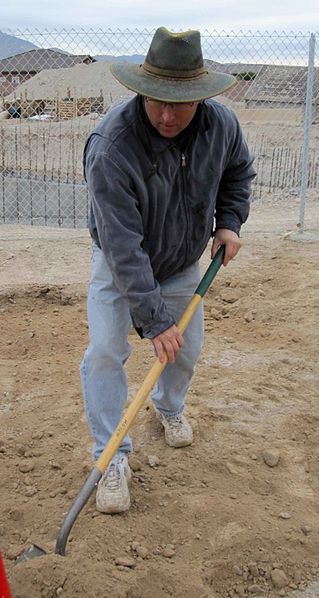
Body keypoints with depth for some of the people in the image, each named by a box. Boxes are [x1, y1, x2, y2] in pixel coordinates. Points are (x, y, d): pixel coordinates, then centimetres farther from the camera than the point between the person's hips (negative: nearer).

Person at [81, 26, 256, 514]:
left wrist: (229, 221, -9)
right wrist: (155, 320, -35)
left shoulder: (221, 124, -20)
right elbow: (124, 248, -36)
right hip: (119, 266, -4)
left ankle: (169, 408, 46)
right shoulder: (111, 148, -37)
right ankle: (113, 459, 4)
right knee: (105, 353, -13)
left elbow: (239, 170, 6)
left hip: (183, 264, 4)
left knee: (186, 350, 12)